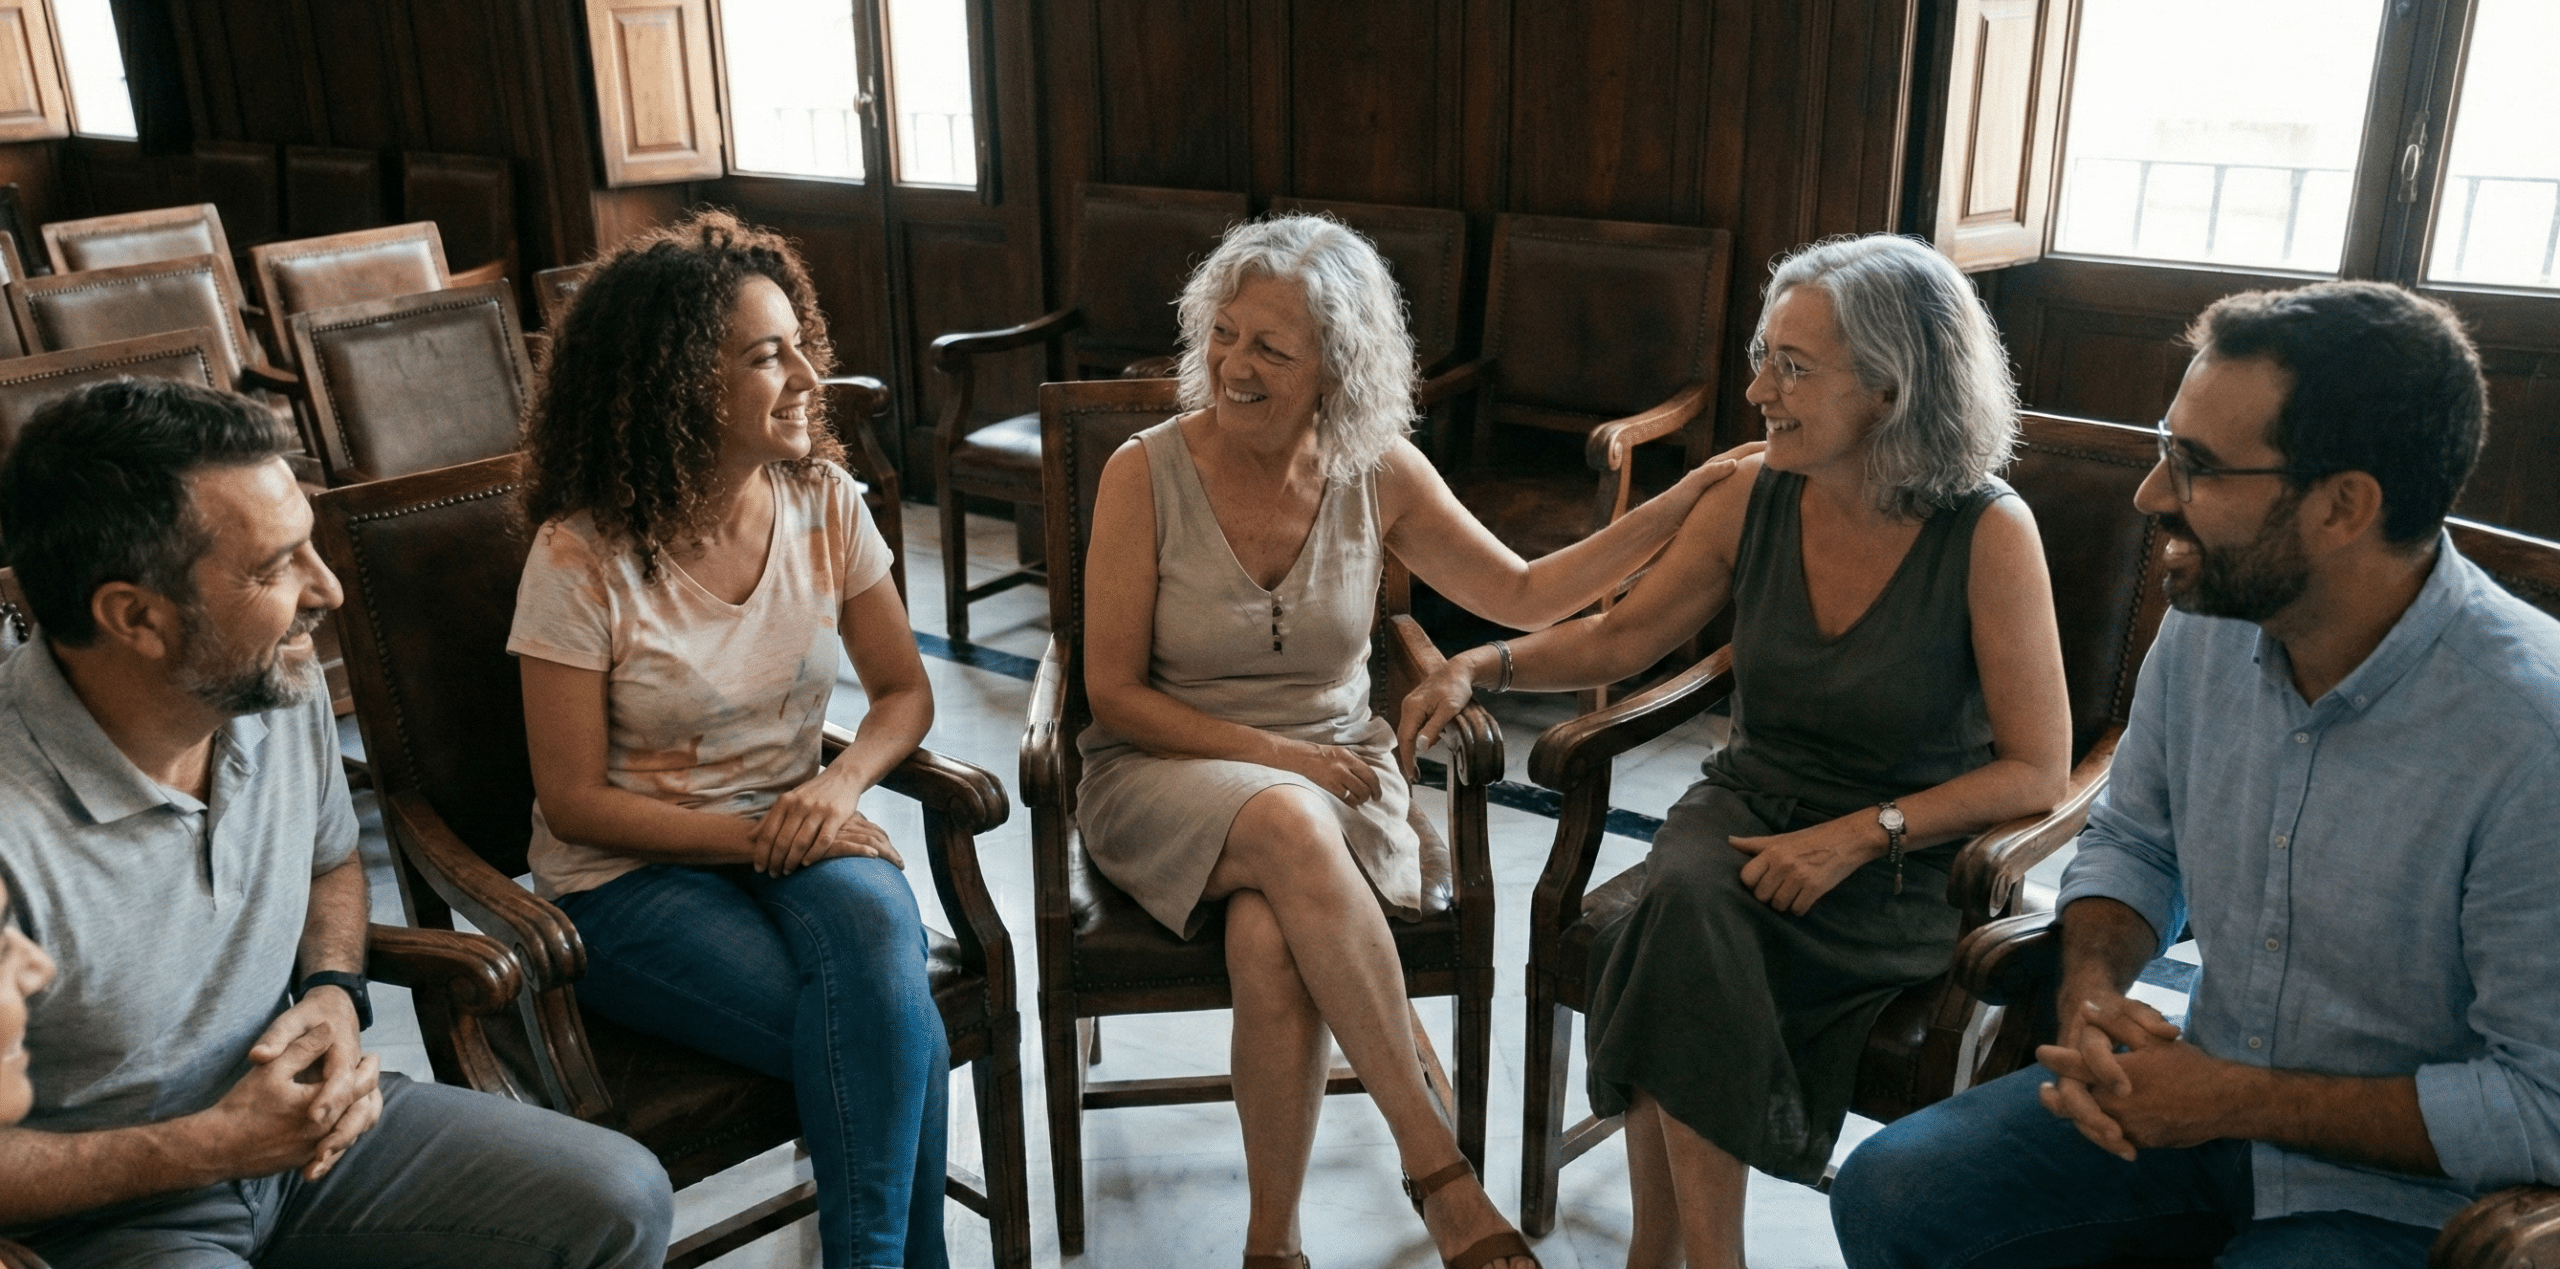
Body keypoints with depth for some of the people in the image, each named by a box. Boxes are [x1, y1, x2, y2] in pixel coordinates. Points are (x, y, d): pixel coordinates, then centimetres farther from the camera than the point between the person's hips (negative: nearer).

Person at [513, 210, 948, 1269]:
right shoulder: (581, 559, -14)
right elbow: (573, 800, -10)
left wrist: (842, 783, -16)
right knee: (896, 1035, -27)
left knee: (877, 921, -32)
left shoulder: (824, 503, -2)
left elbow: (904, 688, 5)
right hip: (629, 877, -4)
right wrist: (754, 837, -19)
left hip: (798, 840, 4)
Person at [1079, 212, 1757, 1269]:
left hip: (1330, 768, 2)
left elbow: (1522, 596, 6)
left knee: (1269, 942, -33)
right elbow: (1114, 695, -6)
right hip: (1167, 771, -1)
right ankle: (1433, 1161, -27)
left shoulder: (1379, 474, -1)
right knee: (1293, 828, -37)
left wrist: (1680, 503, -2)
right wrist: (1277, 757, -16)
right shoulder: (1146, 473, -8)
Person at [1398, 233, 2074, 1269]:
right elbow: (1620, 638, 10)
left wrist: (1860, 835, -21)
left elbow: (2036, 770, -10)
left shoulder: (1989, 534, -14)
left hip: (1904, 866, -4)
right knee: (1685, 898, -31)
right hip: (1748, 804, 4)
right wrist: (1482, 665, -5)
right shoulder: (1752, 498, -2)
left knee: (1684, 939, -31)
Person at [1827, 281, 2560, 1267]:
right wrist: (2090, 994, -11)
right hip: (2207, 1086, 6)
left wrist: (2236, 1103, -21)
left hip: (2406, 1188, -6)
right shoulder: (2207, 625, -7)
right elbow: (2132, 842, 9)